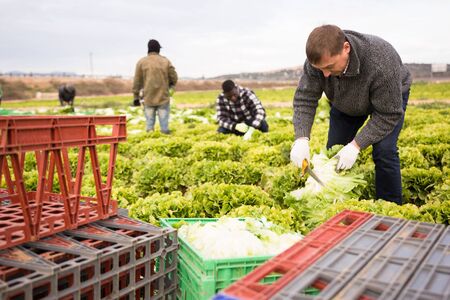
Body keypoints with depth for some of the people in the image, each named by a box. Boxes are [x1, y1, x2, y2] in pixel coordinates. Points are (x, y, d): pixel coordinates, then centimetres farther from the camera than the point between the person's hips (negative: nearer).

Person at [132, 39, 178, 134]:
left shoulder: (141, 62, 2)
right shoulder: (166, 61, 2)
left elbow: (137, 81, 4)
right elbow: (174, 78, 3)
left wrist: (136, 96, 11)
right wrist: (169, 86, 24)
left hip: (148, 98, 1)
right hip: (163, 97, -1)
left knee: (149, 122, 6)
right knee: (164, 121, 5)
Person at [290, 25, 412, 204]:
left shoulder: (381, 63, -43)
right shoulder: (318, 59, -31)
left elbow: (389, 114, -34)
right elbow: (304, 98, -26)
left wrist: (356, 145, -40)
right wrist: (301, 139, -40)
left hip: (391, 97, -4)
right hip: (346, 103, 4)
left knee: (384, 152, -21)